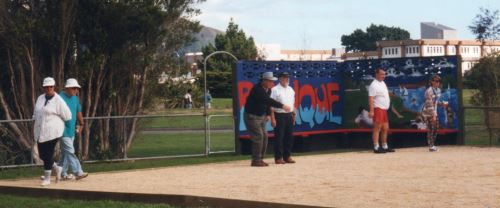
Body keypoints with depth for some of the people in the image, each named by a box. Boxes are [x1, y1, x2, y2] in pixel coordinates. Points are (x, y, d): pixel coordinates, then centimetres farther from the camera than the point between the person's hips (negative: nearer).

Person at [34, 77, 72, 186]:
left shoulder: (58, 101, -8)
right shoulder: (40, 98, 10)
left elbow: (67, 116, -3)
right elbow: (36, 113, 21)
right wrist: (37, 124, 10)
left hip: (52, 132, -6)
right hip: (40, 131, 6)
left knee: (48, 155, -6)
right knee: (42, 155, 8)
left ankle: (47, 178, 5)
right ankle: (57, 169, 30)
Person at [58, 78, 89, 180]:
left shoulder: (75, 98, 13)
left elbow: (78, 111, 24)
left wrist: (81, 124, 24)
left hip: (71, 130, 8)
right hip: (63, 130, -8)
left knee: (65, 152, 11)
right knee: (70, 152, -10)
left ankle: (63, 173, 16)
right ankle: (78, 172, -14)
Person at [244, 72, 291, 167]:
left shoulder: (268, 90, 4)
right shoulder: (257, 89, -25)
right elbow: (268, 101, -34)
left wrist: (267, 114, 6)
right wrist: (282, 106, -37)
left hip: (261, 116, 9)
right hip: (251, 116, -9)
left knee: (264, 136, 7)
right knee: (258, 137, -13)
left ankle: (260, 159, 14)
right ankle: (256, 160, -9)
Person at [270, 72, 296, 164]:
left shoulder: (291, 90, 14)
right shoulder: (275, 90, -7)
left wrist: (293, 114, 14)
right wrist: (273, 118, -16)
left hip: (289, 115, 6)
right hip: (279, 115, -6)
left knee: (289, 136, 8)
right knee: (279, 137, -3)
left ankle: (287, 156, 17)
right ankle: (278, 158, 2)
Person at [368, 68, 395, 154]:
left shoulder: (383, 83, 16)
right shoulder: (374, 85, -12)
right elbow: (371, 99, -19)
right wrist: (371, 111, -26)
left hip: (384, 109, 9)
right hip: (378, 109, -9)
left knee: (385, 128, 13)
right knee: (377, 128, -8)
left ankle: (384, 147, 21)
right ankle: (376, 147, -7)